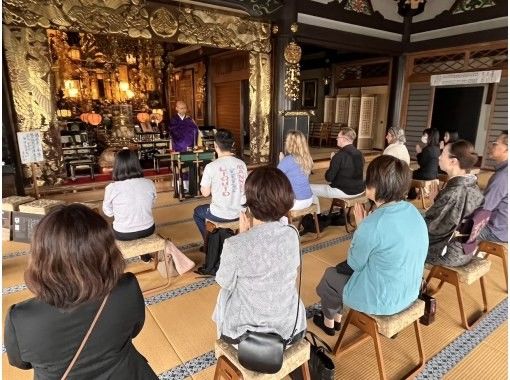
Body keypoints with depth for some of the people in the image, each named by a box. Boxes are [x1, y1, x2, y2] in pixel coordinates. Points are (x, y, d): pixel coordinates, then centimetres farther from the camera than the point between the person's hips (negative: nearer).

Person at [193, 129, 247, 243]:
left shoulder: (211, 166, -18)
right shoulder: (242, 164, -4)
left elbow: (205, 193, -9)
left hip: (220, 215, -5)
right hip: (240, 212, 5)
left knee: (197, 211, 28)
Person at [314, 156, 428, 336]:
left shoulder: (373, 224, -31)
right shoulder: (413, 211, -6)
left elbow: (354, 263, -13)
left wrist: (360, 225, -6)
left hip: (381, 300, -7)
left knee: (330, 275, 19)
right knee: (342, 268, 25)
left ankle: (329, 320, 44)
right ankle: (337, 316, 42)